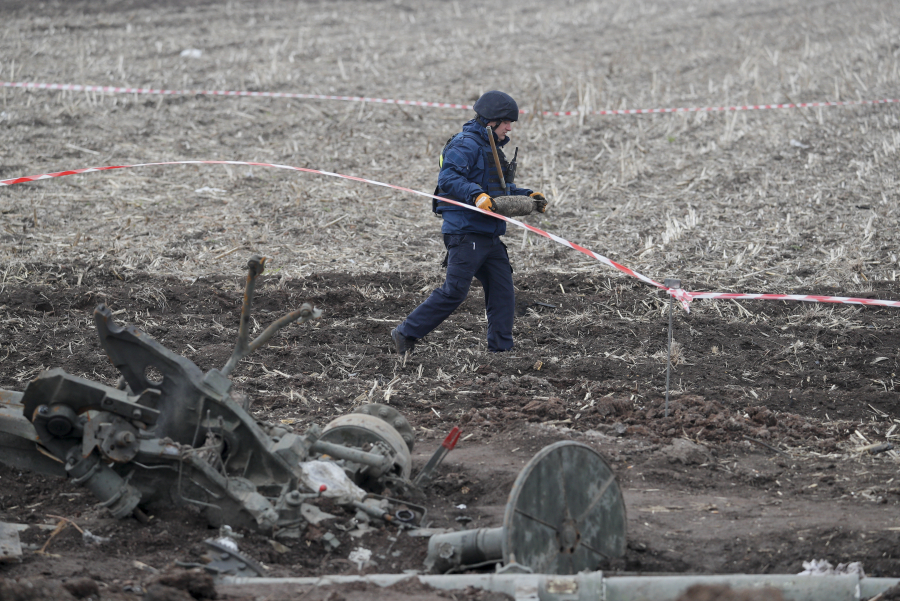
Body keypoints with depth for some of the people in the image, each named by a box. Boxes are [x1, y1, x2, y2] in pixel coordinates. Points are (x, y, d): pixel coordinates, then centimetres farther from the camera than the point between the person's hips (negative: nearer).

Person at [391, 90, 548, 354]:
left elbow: (502, 189, 28)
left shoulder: (492, 148, 20)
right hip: (465, 232, -10)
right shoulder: (466, 145, -11)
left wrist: (529, 196, 14)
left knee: (503, 292, 5)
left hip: (488, 235, 10)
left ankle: (500, 349, 9)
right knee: (454, 292, -10)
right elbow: (448, 178, -24)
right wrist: (477, 195, -35)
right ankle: (406, 333, 0)